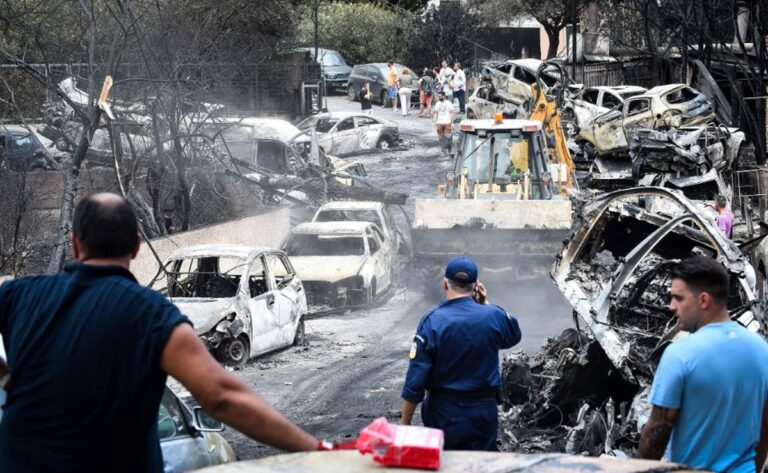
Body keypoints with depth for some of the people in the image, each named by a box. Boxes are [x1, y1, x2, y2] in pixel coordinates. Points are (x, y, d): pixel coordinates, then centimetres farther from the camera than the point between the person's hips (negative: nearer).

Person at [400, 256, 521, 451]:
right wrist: (486, 305, 11)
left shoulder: (432, 321, -14)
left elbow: (416, 379, -14)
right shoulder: (494, 316, -7)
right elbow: (514, 336, 19)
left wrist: (404, 422, -7)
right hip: (483, 411, 2)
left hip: (443, 413, -2)